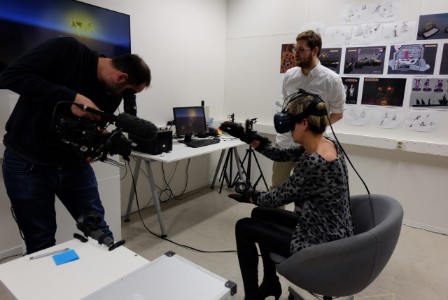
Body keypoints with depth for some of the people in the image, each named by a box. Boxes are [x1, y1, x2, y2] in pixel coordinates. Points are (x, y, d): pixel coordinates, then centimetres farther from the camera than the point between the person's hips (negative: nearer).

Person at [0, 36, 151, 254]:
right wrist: (72, 97, -32)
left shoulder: (113, 94, -2)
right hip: (27, 164, -3)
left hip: (73, 162, 4)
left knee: (98, 228, 5)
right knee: (41, 241, 5)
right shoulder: (68, 50, -17)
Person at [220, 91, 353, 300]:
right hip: (329, 232, 9)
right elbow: (283, 155, 7)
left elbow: (279, 198, -18)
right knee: (259, 214, 20)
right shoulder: (325, 143, -4)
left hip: (322, 244, -9)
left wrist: (251, 197, 2)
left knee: (244, 228, 3)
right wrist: (249, 139, -3)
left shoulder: (313, 163, -32)